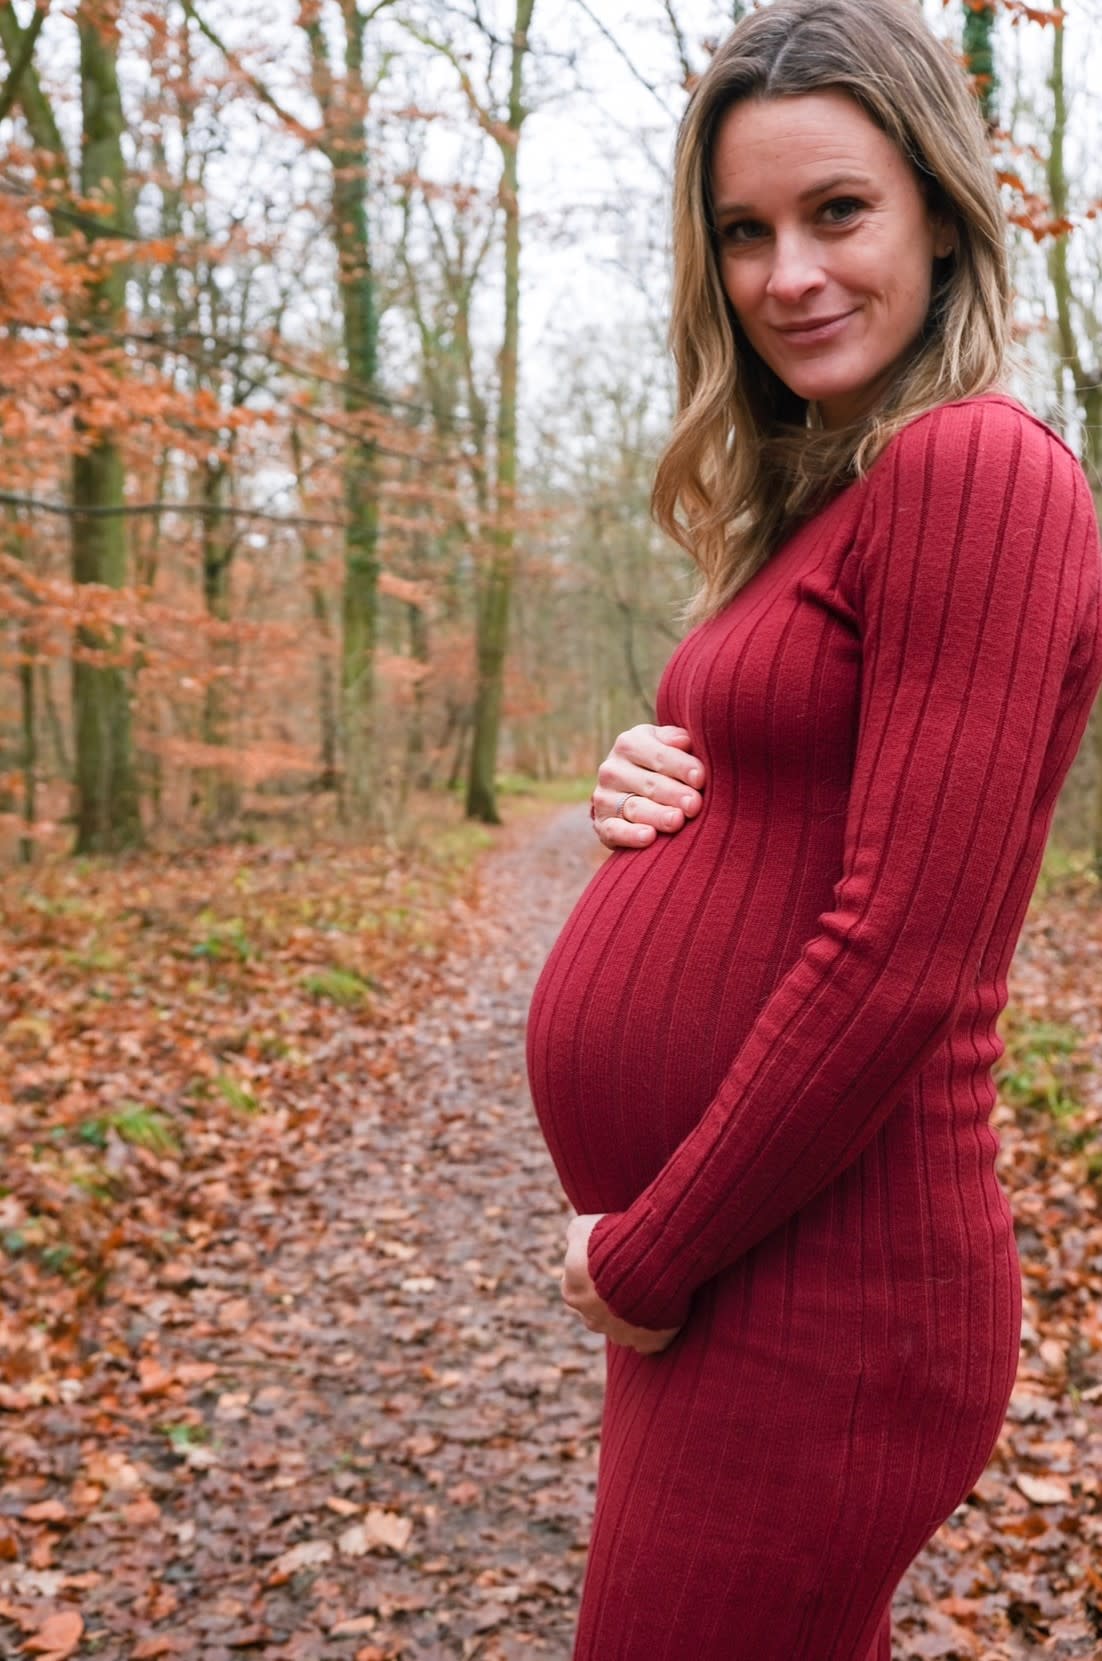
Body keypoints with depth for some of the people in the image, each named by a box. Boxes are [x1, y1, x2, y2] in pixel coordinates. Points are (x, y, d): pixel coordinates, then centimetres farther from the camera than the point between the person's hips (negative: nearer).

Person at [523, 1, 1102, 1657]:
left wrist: (645, 1261, -13)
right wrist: (649, 797, -4)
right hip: (721, 1293, 9)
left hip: (810, 1317, -9)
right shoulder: (820, 504, 12)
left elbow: (901, 956, -22)